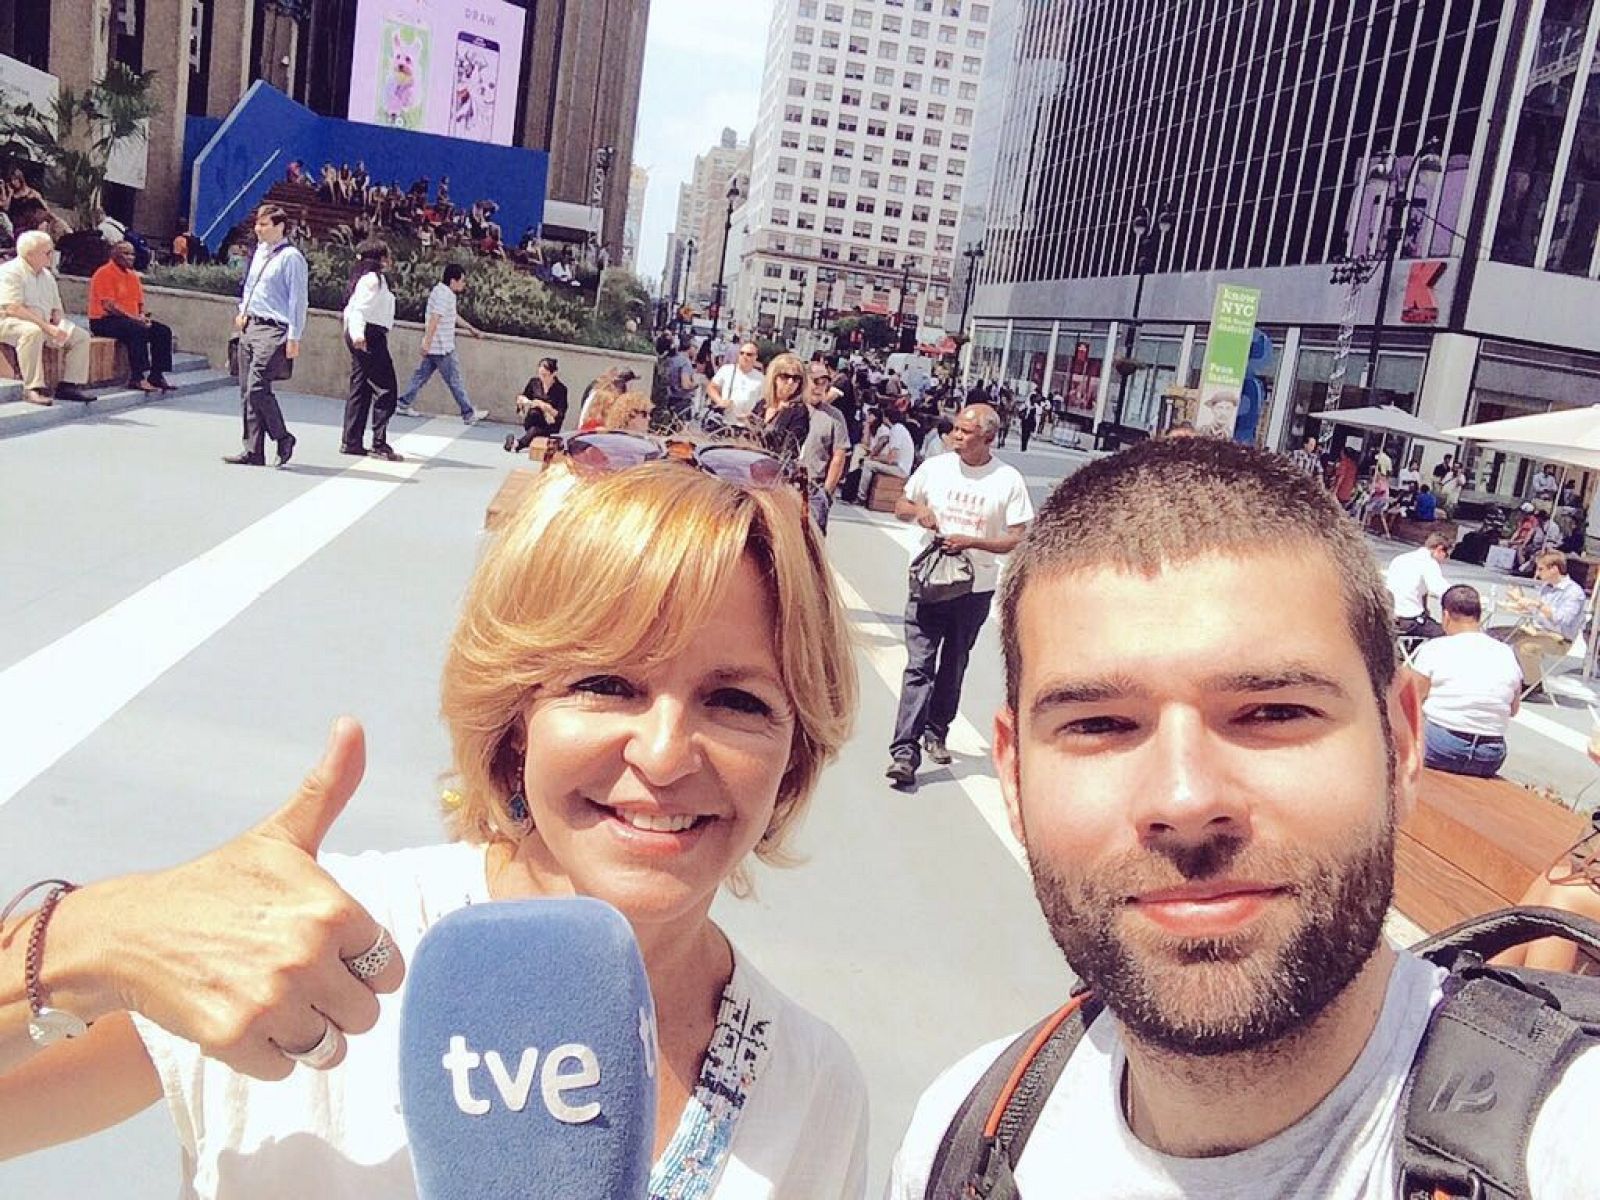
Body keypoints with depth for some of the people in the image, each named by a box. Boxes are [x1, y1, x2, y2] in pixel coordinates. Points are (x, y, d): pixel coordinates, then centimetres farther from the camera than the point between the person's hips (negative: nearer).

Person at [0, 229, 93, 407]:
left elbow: (57, 309, 18)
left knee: (81, 336, -5)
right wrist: (47, 327, -27)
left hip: (44, 326, 8)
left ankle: (69, 385, -8)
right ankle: (32, 388, -39)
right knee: (32, 331, -40)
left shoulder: (47, 275, 15)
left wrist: (60, 328, -5)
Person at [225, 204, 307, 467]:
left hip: (273, 330, -8)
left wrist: (293, 338, -16)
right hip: (250, 326, 8)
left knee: (257, 387, -17)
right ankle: (253, 450, 10)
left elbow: (297, 300, -12)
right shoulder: (260, 251, 15)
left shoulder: (291, 257, -9)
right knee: (246, 391, 6)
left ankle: (282, 438, 1)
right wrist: (243, 312, 14)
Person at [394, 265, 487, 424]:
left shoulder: (443, 291, 16)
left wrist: (472, 329, 33)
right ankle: (469, 414, 2)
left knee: (421, 374, 13)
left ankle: (403, 404, 17)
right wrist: (427, 342, -29)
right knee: (455, 381, -3)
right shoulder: (444, 295, -18)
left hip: (433, 347, 10)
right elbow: (434, 319, -25)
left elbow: (454, 316, 28)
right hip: (441, 348, -10)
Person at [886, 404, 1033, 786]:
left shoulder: (1009, 481, -5)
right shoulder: (935, 467, 1)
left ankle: (936, 733, 33)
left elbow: (1017, 540, -6)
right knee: (918, 666, -8)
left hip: (975, 589, 0)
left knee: (953, 667, 14)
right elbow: (901, 506, 13)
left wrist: (971, 542, -19)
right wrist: (917, 510, -10)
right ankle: (904, 751, -12)